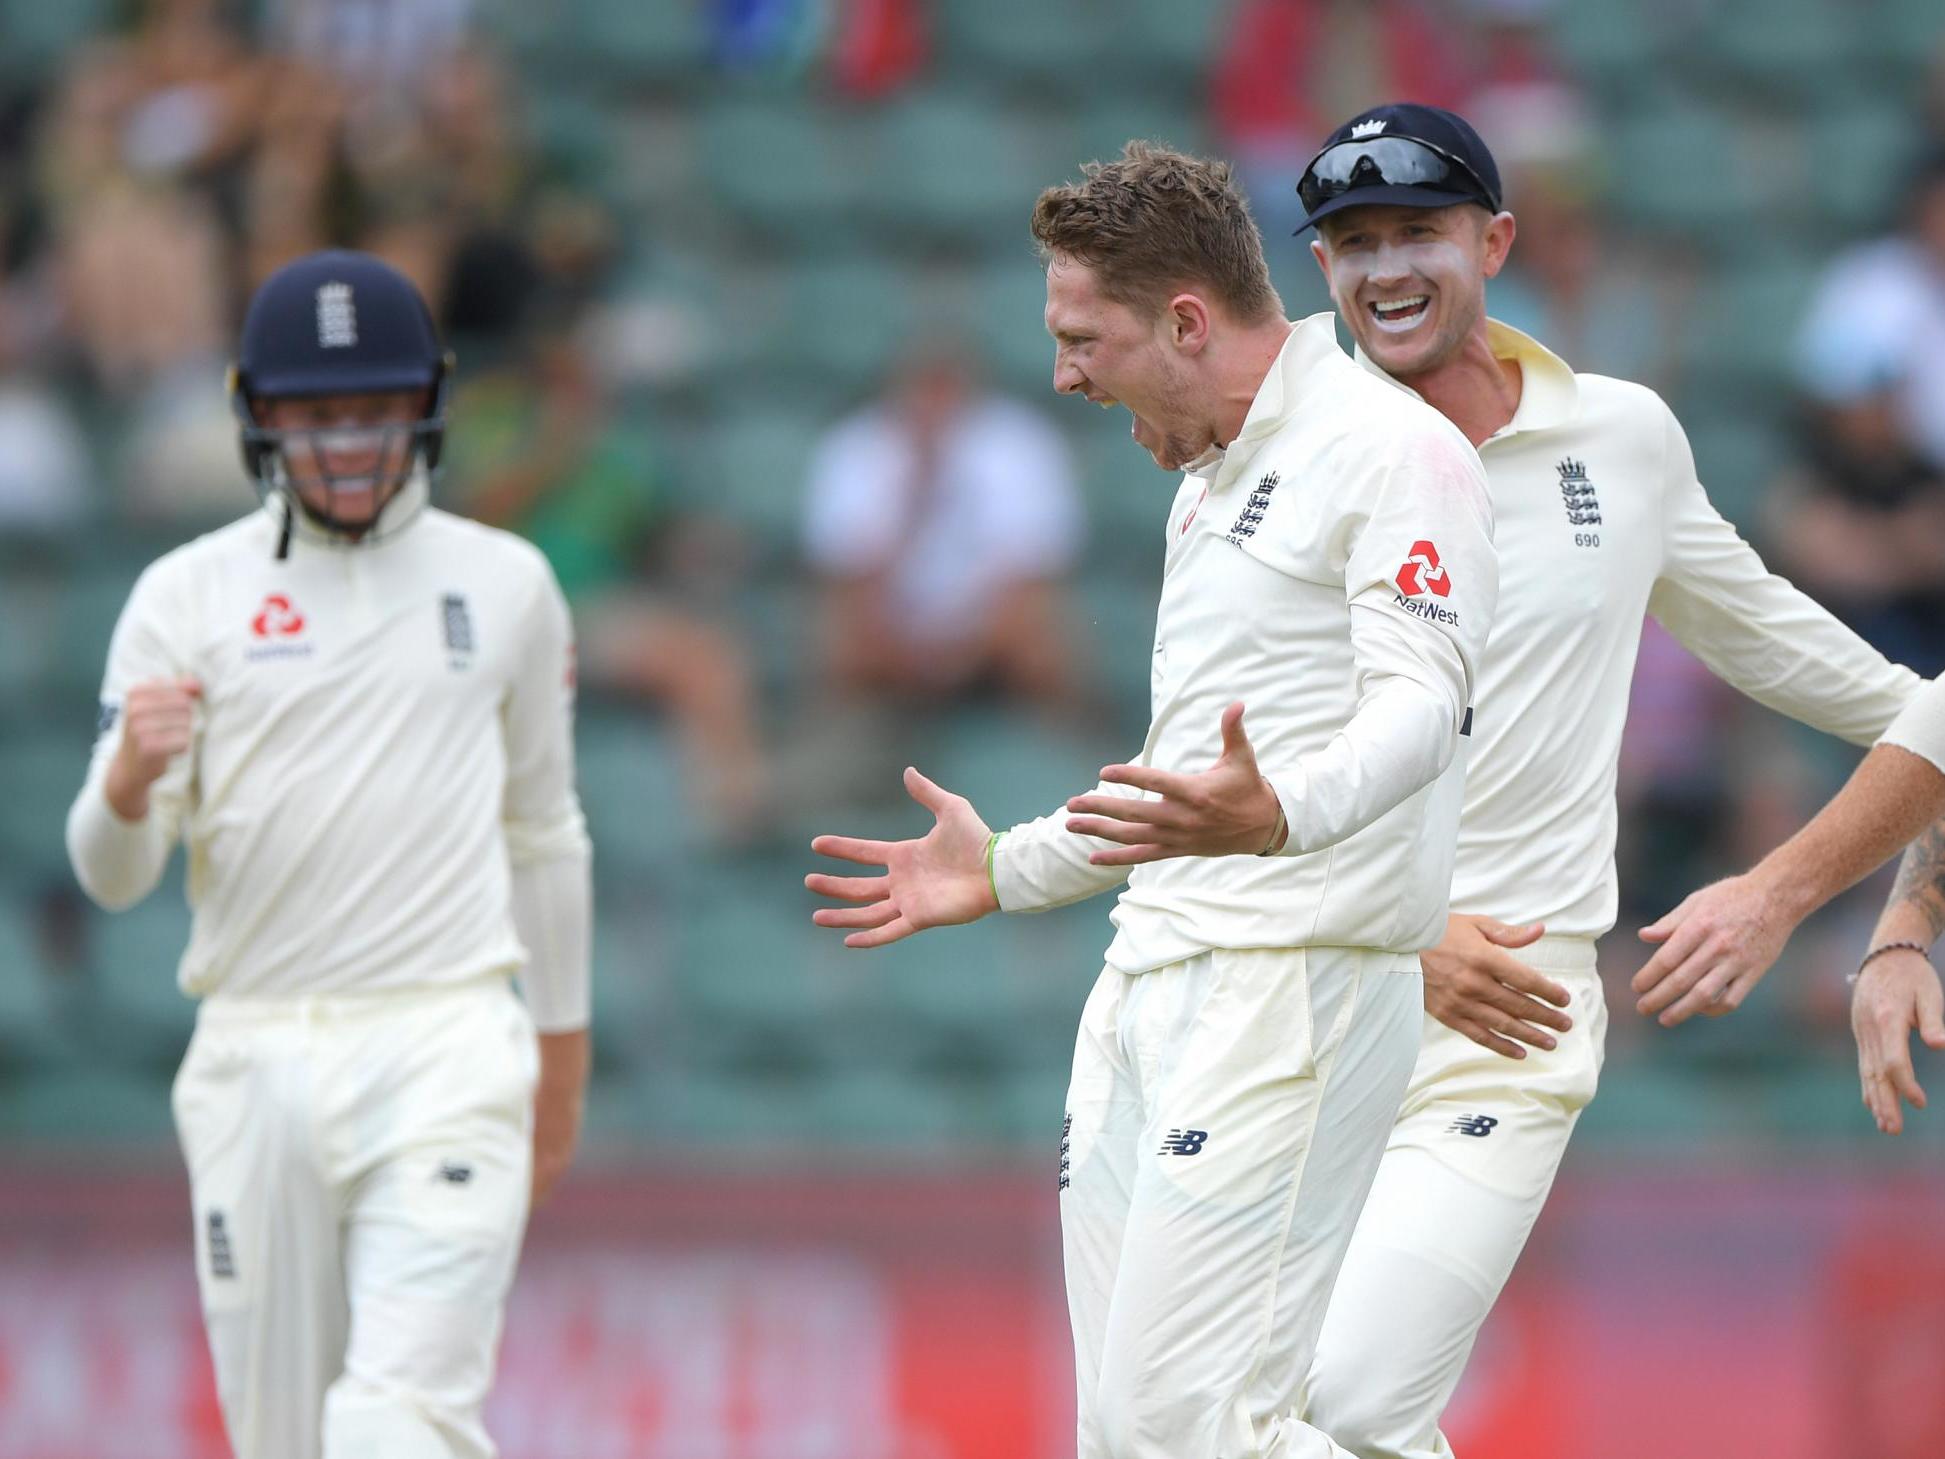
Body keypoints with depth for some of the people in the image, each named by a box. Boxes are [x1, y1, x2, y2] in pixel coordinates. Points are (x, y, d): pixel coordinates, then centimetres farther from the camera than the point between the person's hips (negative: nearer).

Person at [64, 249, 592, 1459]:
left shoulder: (505, 586, 9)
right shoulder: (189, 594, 4)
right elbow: (110, 874, -2)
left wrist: (562, 1059, 21)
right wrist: (128, 779, -25)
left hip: (448, 1052, -1)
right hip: (255, 1058, 1)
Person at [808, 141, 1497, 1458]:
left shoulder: (1392, 451, -9)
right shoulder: (1210, 483, 22)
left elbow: (1420, 705, -24)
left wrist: (1271, 817, -42)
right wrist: (1007, 872, 36)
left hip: (1294, 990, -10)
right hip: (1151, 992, 10)